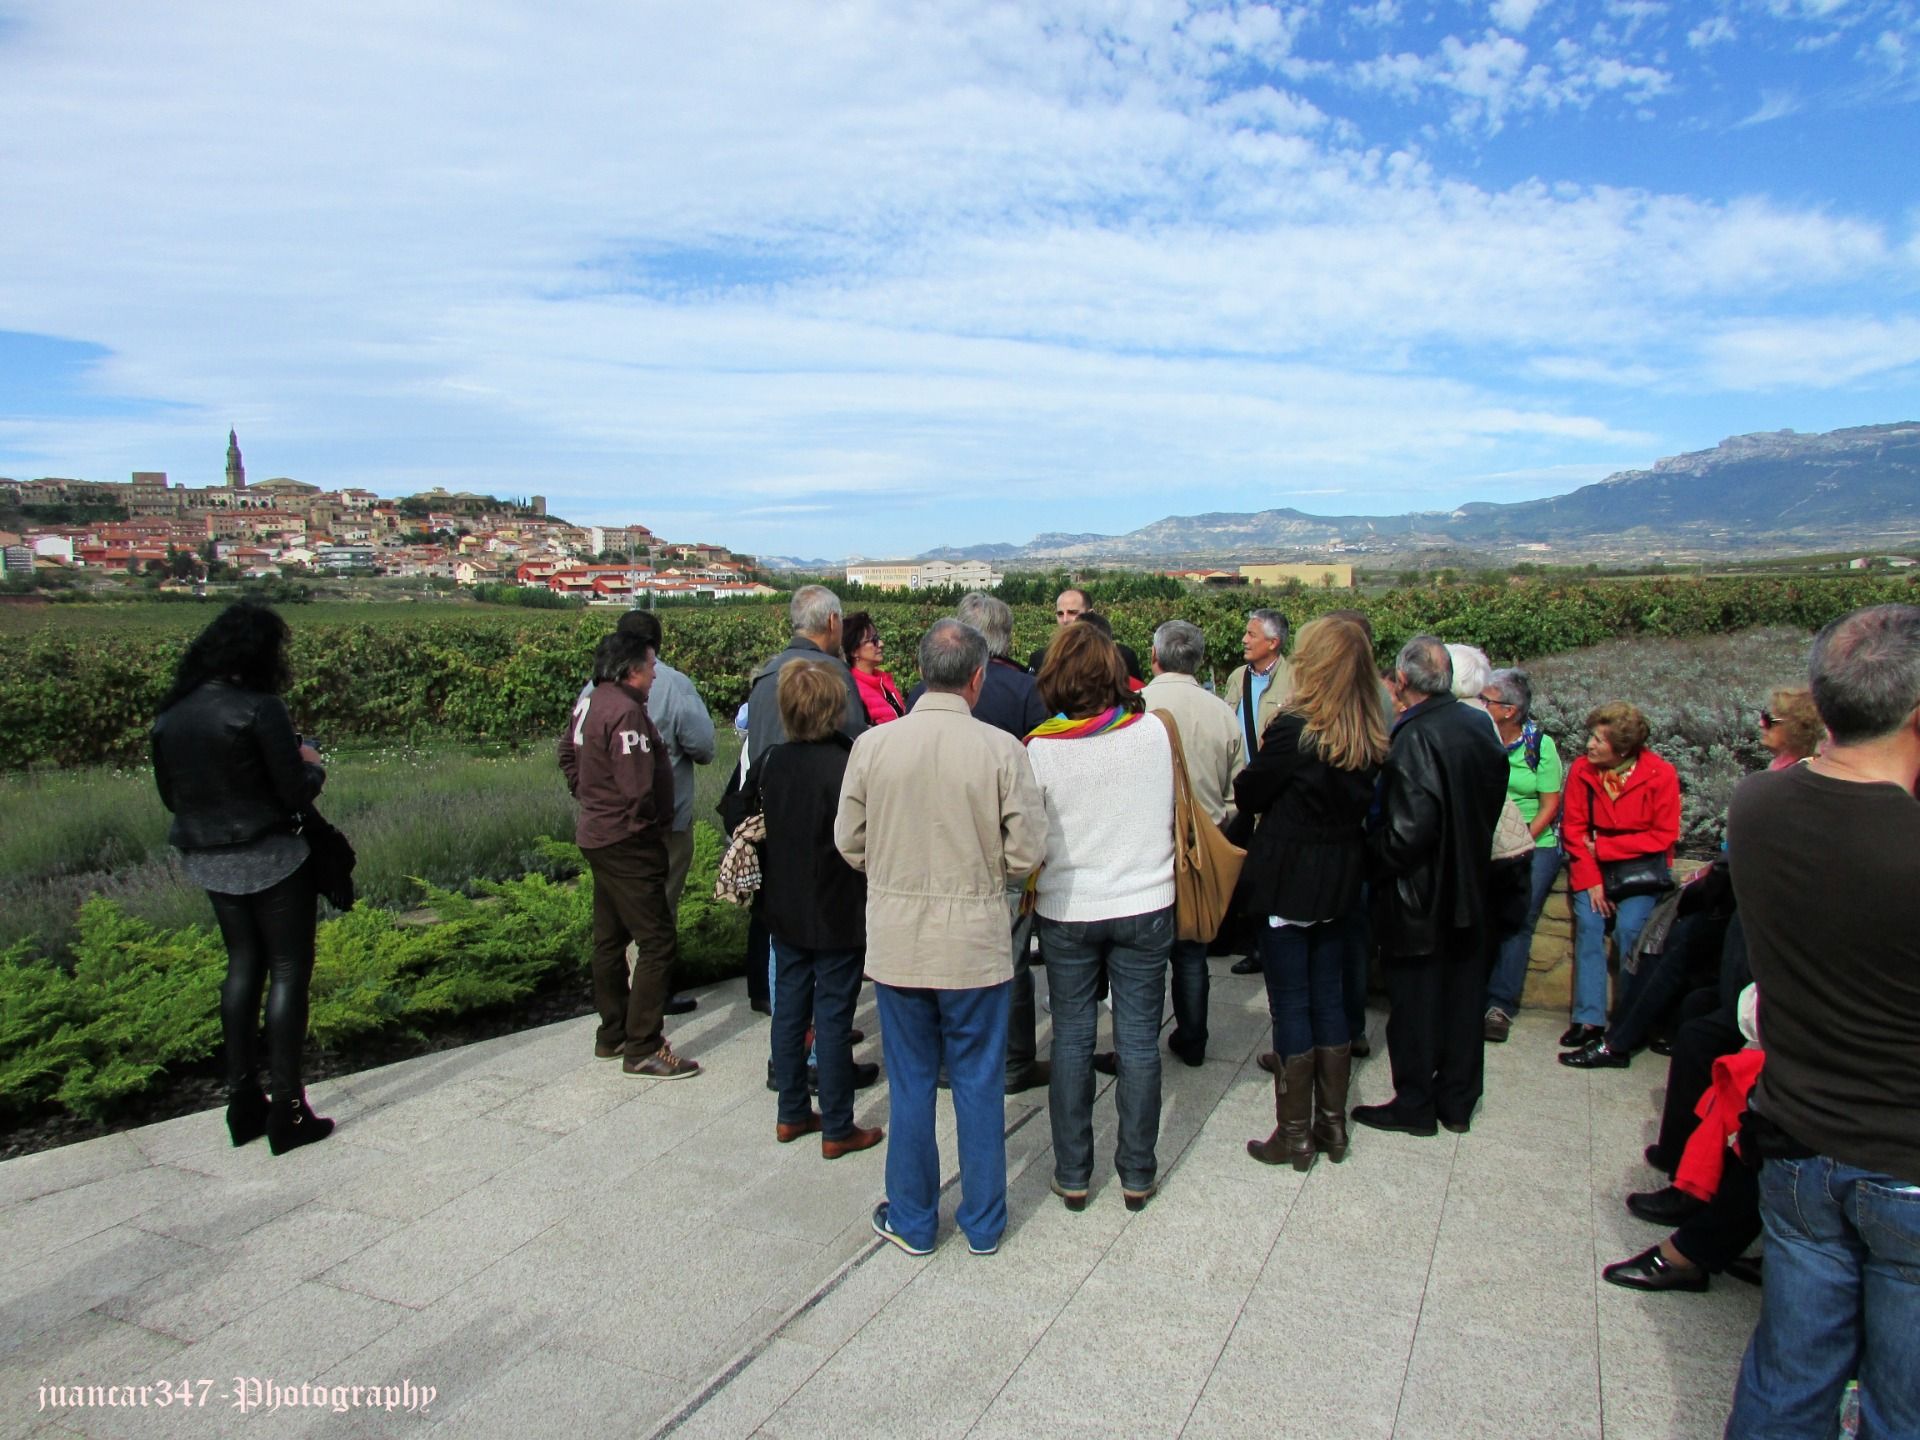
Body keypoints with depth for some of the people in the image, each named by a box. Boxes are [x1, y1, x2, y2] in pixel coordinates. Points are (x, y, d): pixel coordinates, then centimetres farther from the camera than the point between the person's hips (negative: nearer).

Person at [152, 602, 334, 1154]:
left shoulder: (171, 715, 3)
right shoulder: (260, 709, -18)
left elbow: (171, 795, 11)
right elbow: (295, 793, -16)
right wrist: (312, 767, 3)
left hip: (208, 861, 7)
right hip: (270, 859, -7)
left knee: (242, 965, 19)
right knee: (288, 970, 3)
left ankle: (242, 1102, 23)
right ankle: (286, 1112, 6)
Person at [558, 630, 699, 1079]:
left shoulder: (592, 703, 9)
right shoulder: (626, 711, -21)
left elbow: (568, 752, 23)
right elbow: (637, 785, -27)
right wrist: (647, 822, -10)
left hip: (598, 835, 11)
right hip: (628, 844, -11)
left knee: (610, 939, 18)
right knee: (656, 941, -5)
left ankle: (613, 1033, 30)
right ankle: (643, 1049, 0)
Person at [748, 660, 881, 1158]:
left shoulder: (770, 762, -3)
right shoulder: (844, 767, -22)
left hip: (784, 910, 6)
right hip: (837, 913, -6)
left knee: (789, 1010, 16)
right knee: (833, 1019, 4)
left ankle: (792, 1114, 30)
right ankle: (837, 1129, 16)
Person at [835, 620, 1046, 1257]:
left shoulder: (872, 744, -9)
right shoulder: (1000, 749, -14)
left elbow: (849, 842, 1)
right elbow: (1027, 851, -10)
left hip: (896, 941, 1)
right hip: (976, 943, -1)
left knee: (911, 1084, 16)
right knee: (979, 1084, 14)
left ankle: (912, 1222, 30)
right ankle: (983, 1224, 29)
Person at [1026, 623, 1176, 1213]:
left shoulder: (1039, 749, -13)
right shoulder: (1156, 732, -7)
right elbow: (1173, 812, 7)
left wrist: (1031, 892, 13)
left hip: (1066, 913, -1)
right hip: (1146, 907, 1)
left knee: (1071, 1040, 12)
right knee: (1138, 1041, 10)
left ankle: (1072, 1175, 21)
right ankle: (1138, 1175, 22)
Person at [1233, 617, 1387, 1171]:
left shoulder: (1294, 729, -20)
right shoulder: (1371, 736, 0)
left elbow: (1247, 794, -9)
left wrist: (1262, 759, 7)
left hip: (1289, 881, -6)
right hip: (1342, 880, 6)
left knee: (1290, 1005, 3)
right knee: (1329, 998, 16)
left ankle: (1295, 1135, 13)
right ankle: (1332, 1125, 26)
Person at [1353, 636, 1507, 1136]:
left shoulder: (1415, 738, -24)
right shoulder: (1479, 726, 0)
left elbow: (1410, 830, -28)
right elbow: (1493, 798, 11)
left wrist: (1370, 858, -13)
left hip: (1419, 896, -8)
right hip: (1470, 888, 8)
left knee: (1415, 1001, 7)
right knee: (1461, 995, 17)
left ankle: (1415, 1104, 20)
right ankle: (1458, 1103, 30)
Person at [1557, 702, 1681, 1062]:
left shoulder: (1660, 774, -11)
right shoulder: (1581, 769, -5)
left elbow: (1663, 837, -9)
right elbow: (1573, 828, -2)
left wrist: (1602, 847, -13)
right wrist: (1591, 880, -11)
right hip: (1593, 865, 2)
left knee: (1629, 927, -21)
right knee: (1588, 922, -18)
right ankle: (1589, 1021, -13)